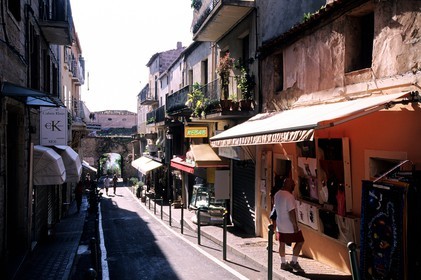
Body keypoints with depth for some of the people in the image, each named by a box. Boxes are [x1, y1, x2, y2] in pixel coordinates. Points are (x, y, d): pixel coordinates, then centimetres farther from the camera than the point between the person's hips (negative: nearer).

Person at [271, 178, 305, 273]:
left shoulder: (277, 194, 5)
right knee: (300, 241, 5)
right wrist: (295, 225, -18)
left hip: (280, 225, 8)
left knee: (282, 243, 15)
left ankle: (283, 263, 24)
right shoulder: (289, 196, -21)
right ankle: (294, 262, 6)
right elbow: (291, 212, -24)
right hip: (289, 226, -8)